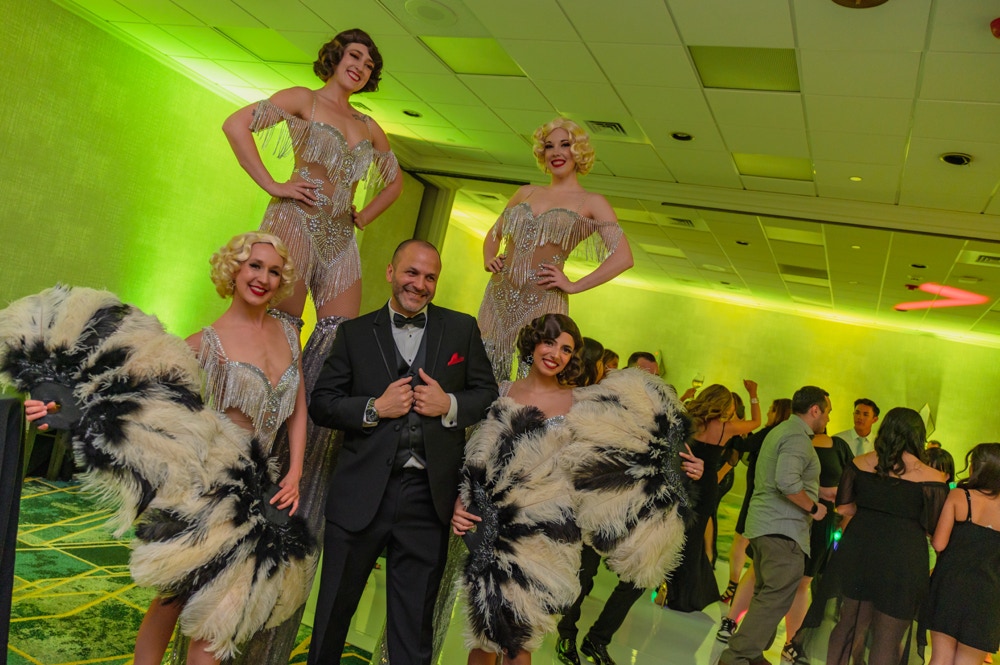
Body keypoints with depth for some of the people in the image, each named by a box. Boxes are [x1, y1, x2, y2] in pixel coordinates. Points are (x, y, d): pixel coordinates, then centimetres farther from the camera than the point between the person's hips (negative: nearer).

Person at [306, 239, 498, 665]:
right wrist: (374, 408, -13)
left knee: (413, 622, 14)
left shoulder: (463, 329, 7)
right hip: (361, 491, 0)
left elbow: (489, 395, 7)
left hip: (428, 496, 0)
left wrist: (450, 405, -11)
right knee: (333, 610, 14)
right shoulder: (355, 333, 6)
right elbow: (320, 404, 2)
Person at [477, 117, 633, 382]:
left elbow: (623, 257, -7)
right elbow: (494, 234, 26)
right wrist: (488, 260, 6)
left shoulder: (592, 203, 2)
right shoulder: (526, 192, 16)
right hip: (499, 294, 5)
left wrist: (575, 286, -10)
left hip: (542, 300, -4)